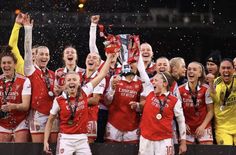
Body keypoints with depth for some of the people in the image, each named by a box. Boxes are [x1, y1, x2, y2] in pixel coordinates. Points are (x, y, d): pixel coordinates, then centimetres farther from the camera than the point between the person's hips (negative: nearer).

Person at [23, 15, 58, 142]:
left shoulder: (53, 74, 15)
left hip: (53, 115, 4)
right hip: (38, 115, -4)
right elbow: (27, 50, -11)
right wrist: (28, 29, -16)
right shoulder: (31, 70, 1)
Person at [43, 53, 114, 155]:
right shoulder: (59, 100, -4)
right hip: (66, 139, -2)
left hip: (82, 139, 2)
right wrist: (45, 141, 0)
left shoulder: (84, 93, -1)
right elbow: (50, 121, 7)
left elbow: (102, 74, 4)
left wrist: (109, 57, 4)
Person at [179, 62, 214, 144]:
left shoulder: (206, 89, -7)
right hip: (187, 128, 2)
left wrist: (202, 126, -12)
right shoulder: (180, 90, -2)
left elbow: (210, 111, -3)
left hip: (203, 128, -2)